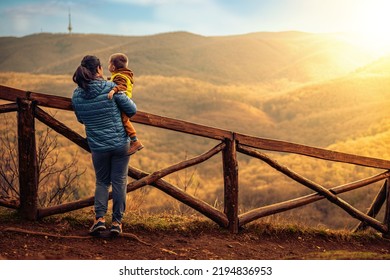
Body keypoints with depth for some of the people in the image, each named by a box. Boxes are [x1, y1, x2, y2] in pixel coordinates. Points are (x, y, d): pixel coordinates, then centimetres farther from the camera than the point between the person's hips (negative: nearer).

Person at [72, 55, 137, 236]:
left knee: (102, 181, 18)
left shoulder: (76, 96, -3)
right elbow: (132, 110, -8)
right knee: (119, 181, 8)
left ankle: (99, 217, 2)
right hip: (120, 143, -2)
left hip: (98, 146, 2)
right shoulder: (110, 88, -13)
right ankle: (117, 221, 11)